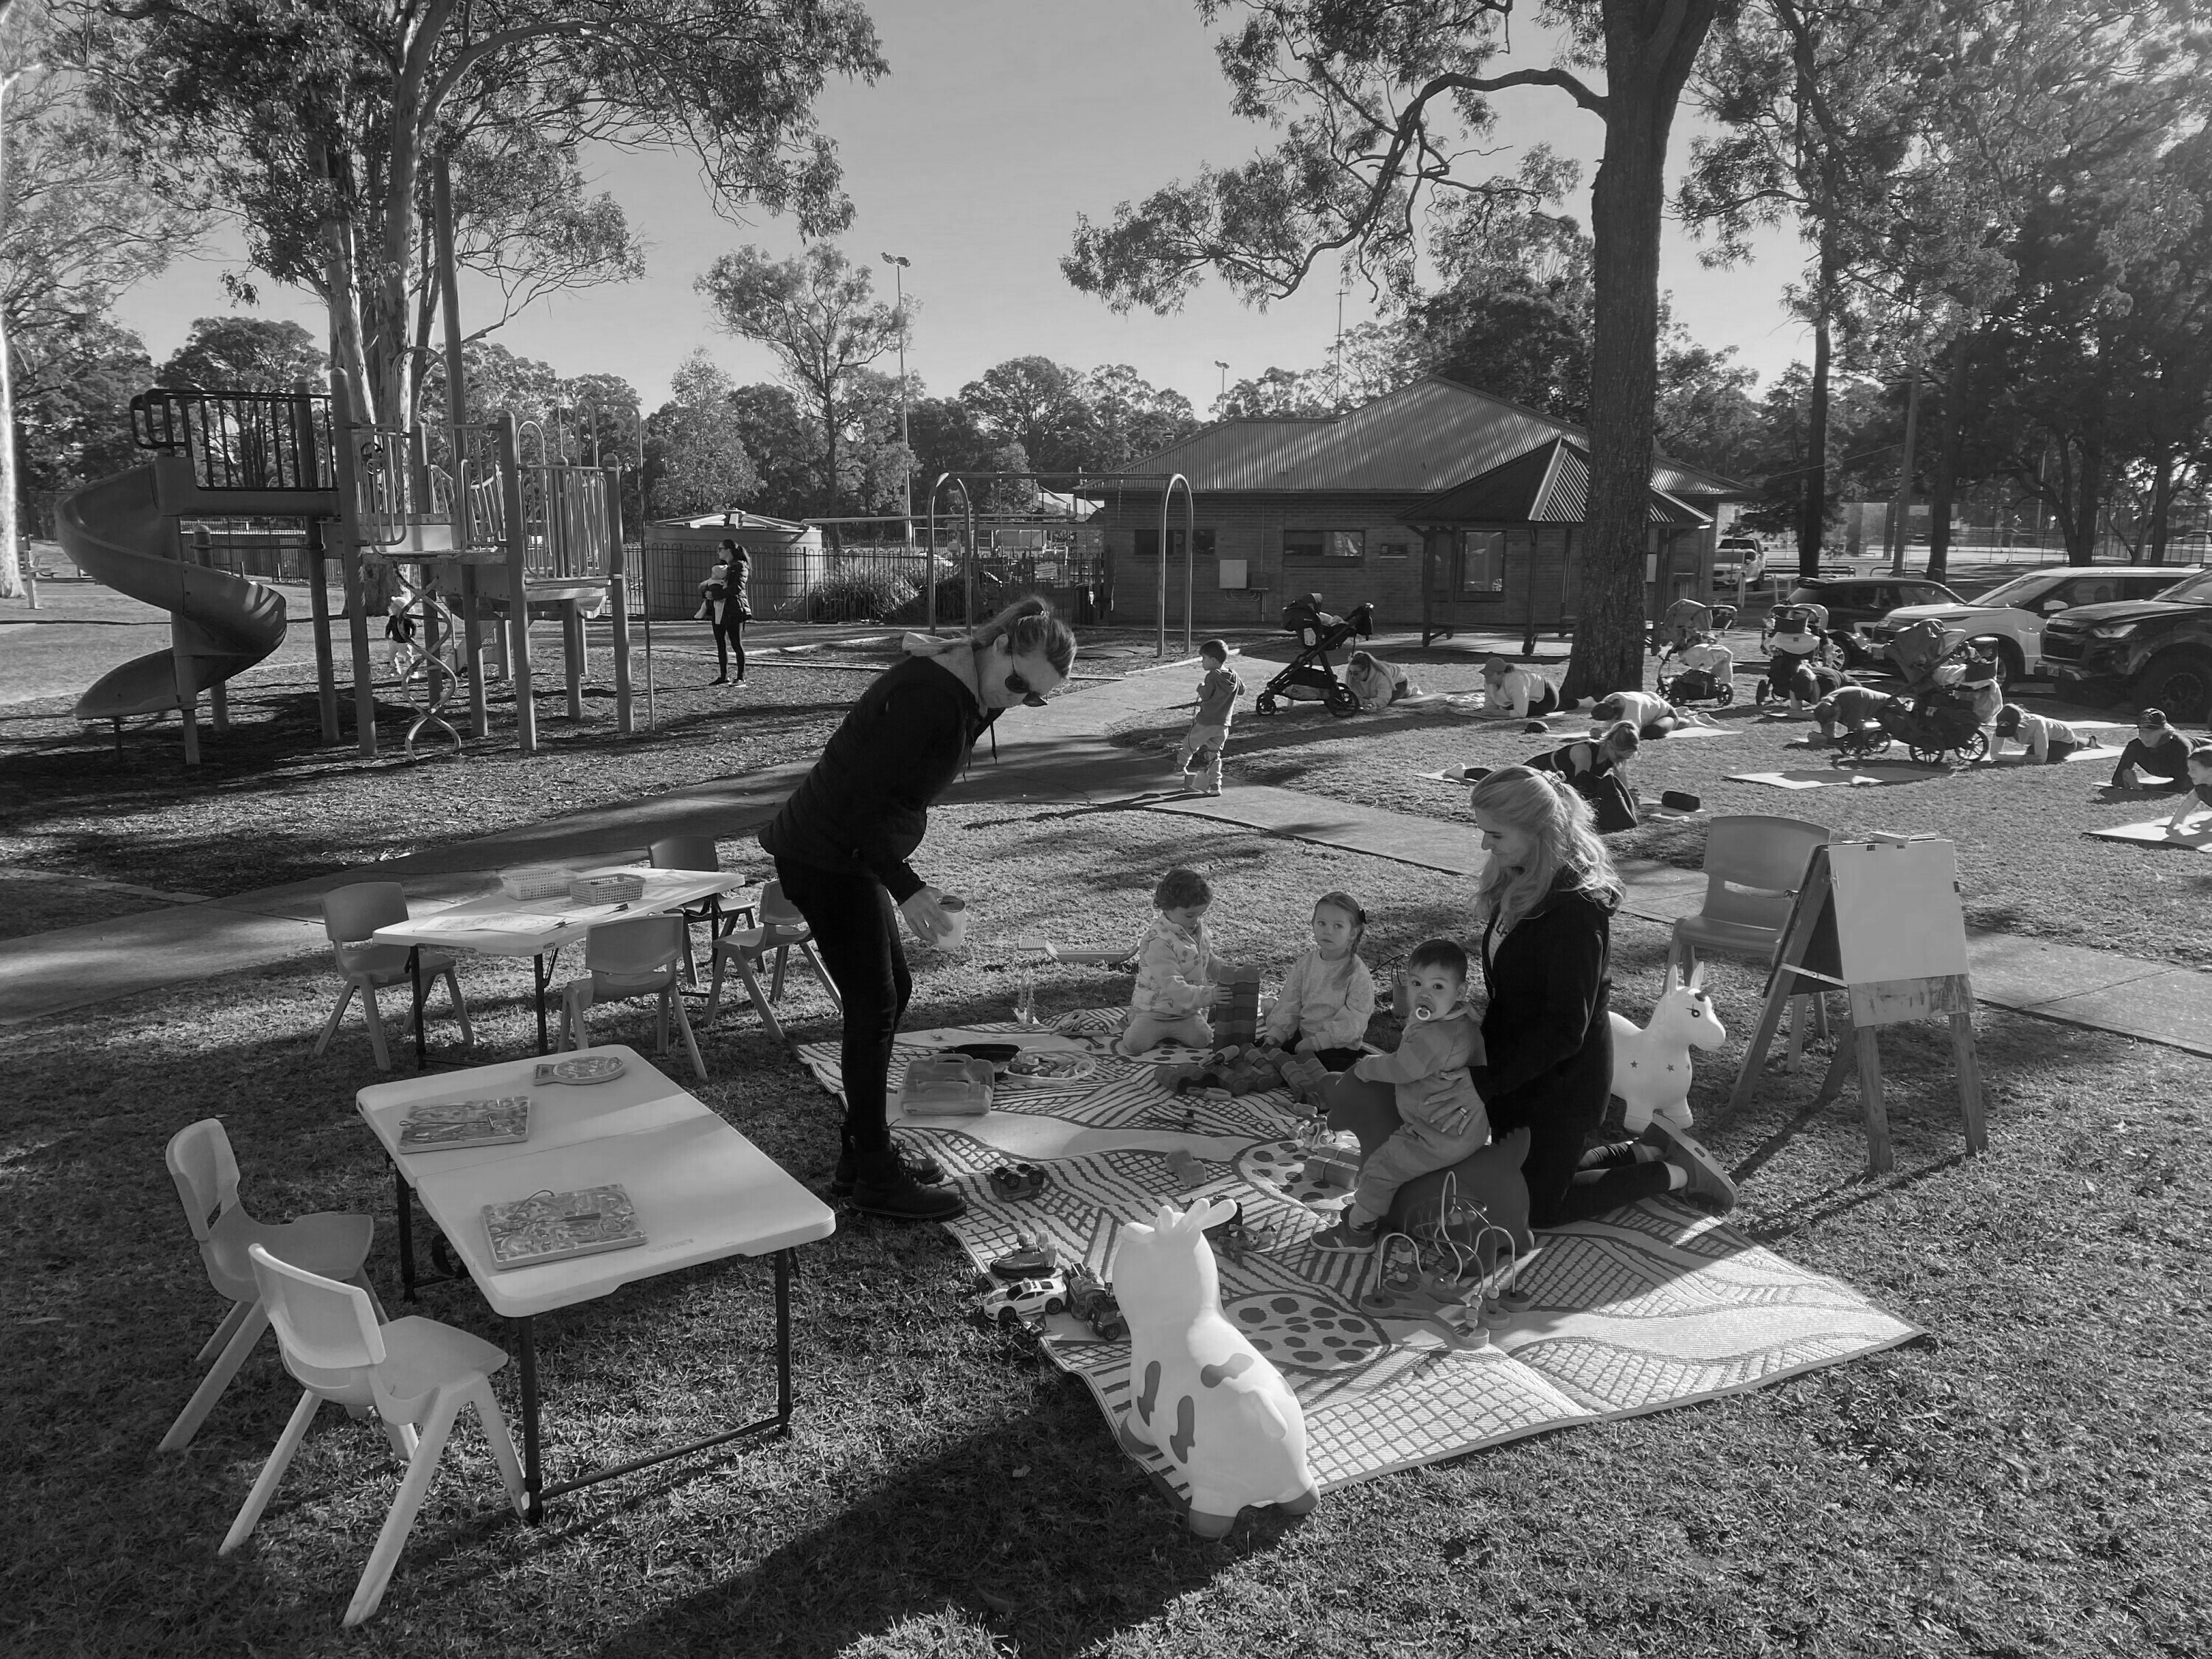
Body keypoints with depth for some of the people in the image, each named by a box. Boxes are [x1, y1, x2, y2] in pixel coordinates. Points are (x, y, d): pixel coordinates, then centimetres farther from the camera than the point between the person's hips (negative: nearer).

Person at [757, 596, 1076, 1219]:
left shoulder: (967, 693, 6)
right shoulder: (927, 694, -25)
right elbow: (860, 793, -27)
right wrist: (905, 887, -30)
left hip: (852, 855, 10)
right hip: (825, 857, -10)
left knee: (892, 992, 14)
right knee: (874, 1006, -5)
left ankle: (862, 1155, 25)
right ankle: (876, 1178, 7)